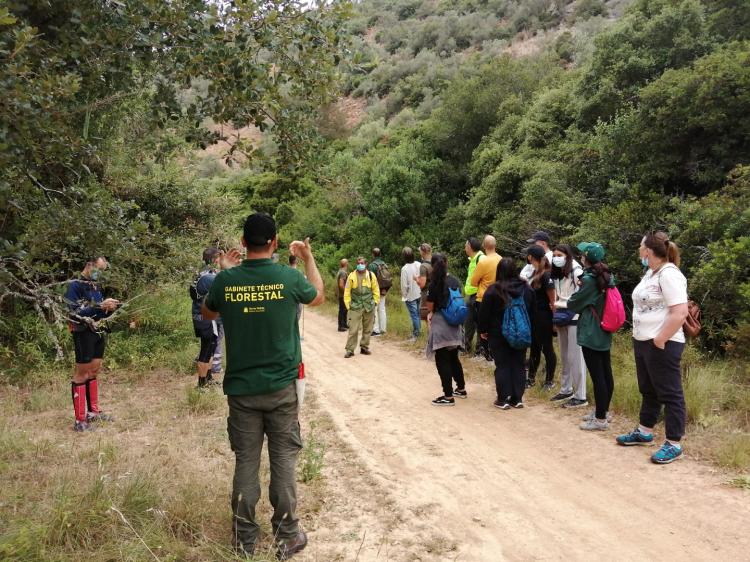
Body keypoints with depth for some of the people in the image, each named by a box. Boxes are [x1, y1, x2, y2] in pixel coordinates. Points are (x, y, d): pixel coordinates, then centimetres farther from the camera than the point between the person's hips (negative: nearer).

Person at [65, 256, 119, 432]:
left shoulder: (96, 286, 11)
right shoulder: (75, 286, -12)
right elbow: (76, 313, -19)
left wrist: (109, 308, -4)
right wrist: (100, 305, -23)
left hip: (97, 332, 8)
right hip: (83, 333, -8)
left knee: (94, 372, 14)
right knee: (81, 375, -4)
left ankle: (93, 412, 24)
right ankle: (79, 420, 0)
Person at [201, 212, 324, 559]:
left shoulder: (226, 280, -6)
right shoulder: (290, 277, -9)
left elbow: (207, 314, 15)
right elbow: (318, 298, 14)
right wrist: (309, 258, 25)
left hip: (240, 388, 2)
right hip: (281, 386, -1)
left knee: (245, 461, 10)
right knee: (283, 459, 8)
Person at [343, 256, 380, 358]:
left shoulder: (371, 275, 2)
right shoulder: (352, 276, -3)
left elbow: (376, 290, 8)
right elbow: (347, 291, 1)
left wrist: (375, 302, 4)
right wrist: (348, 304, -3)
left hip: (369, 307, 2)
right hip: (355, 307, -2)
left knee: (367, 329, 10)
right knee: (353, 329, -5)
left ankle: (364, 347, 23)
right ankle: (350, 350, 2)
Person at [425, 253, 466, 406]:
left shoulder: (435, 284, -13)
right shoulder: (456, 281, 5)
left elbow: (430, 306, -9)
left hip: (441, 324, -7)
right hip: (455, 324, 7)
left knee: (442, 360, -1)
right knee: (453, 358, 20)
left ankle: (448, 396, 1)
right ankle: (461, 389, 30)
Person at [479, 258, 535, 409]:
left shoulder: (493, 290, -13)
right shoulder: (527, 289, 3)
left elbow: (484, 313, -9)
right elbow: (533, 312, 11)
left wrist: (482, 330, 3)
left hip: (499, 334, -4)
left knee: (502, 366, 3)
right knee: (518, 365, 10)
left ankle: (503, 399, 5)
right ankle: (517, 398, 13)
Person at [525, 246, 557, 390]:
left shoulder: (546, 276, -16)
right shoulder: (534, 274, 8)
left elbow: (552, 301, -14)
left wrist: (554, 318, -11)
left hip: (544, 317, -8)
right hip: (534, 316, 8)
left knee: (547, 347, 4)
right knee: (534, 347, 15)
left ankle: (550, 380, 17)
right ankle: (531, 378, 25)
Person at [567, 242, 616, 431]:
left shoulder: (588, 279, -15)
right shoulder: (607, 277, 8)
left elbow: (574, 304, -5)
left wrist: (568, 301, 14)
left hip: (590, 334, -9)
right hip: (604, 333, 9)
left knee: (597, 376, -4)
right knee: (606, 373, 15)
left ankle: (600, 419, 1)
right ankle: (603, 411, 27)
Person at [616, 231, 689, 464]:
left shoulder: (669, 274, -18)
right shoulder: (651, 272, 12)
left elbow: (680, 312, -25)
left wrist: (660, 340, -21)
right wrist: (641, 336, 13)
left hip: (662, 345, -10)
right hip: (642, 341, 10)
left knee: (669, 394, 0)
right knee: (648, 391, 20)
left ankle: (674, 444, 8)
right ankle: (644, 432, 32)